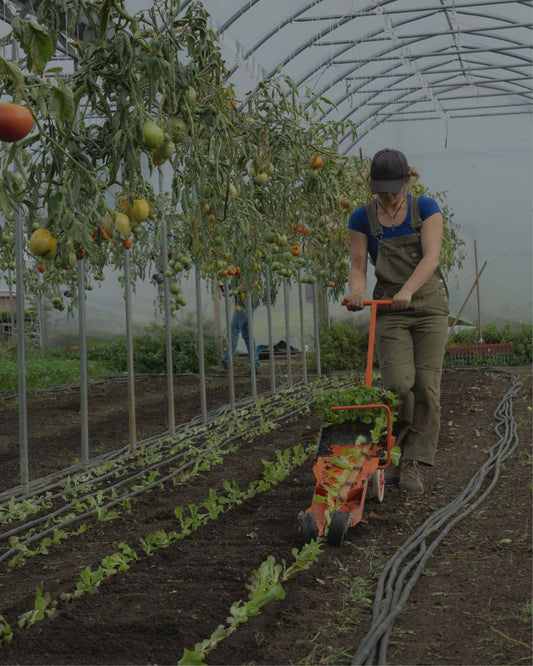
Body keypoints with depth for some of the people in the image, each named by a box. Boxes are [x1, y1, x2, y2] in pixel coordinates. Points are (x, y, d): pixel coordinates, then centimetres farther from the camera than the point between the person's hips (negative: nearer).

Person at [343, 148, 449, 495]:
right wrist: (356, 291, -27)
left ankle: (414, 464, 3)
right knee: (399, 384, -13)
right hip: (389, 311, 0)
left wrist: (408, 290, -33)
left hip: (429, 306, 0)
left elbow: (431, 257, -17)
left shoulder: (426, 208, -5)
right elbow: (358, 265, -4)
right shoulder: (363, 218, -1)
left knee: (427, 385, -5)